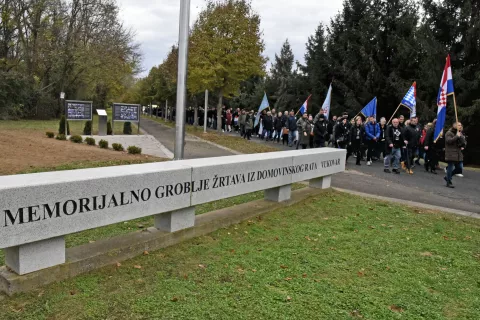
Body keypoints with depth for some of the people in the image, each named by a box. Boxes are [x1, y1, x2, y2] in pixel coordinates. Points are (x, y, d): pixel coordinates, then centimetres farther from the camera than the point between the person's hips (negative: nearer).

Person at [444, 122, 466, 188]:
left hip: (459, 154, 7)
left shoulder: (460, 134, 17)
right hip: (451, 154, -7)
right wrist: (457, 136, -20)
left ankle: (447, 177, 25)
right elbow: (449, 141, -21)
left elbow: (464, 142, 22)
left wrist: (463, 147, 2)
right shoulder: (449, 133, -6)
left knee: (459, 168, 6)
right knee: (450, 168, -3)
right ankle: (449, 183, 5)